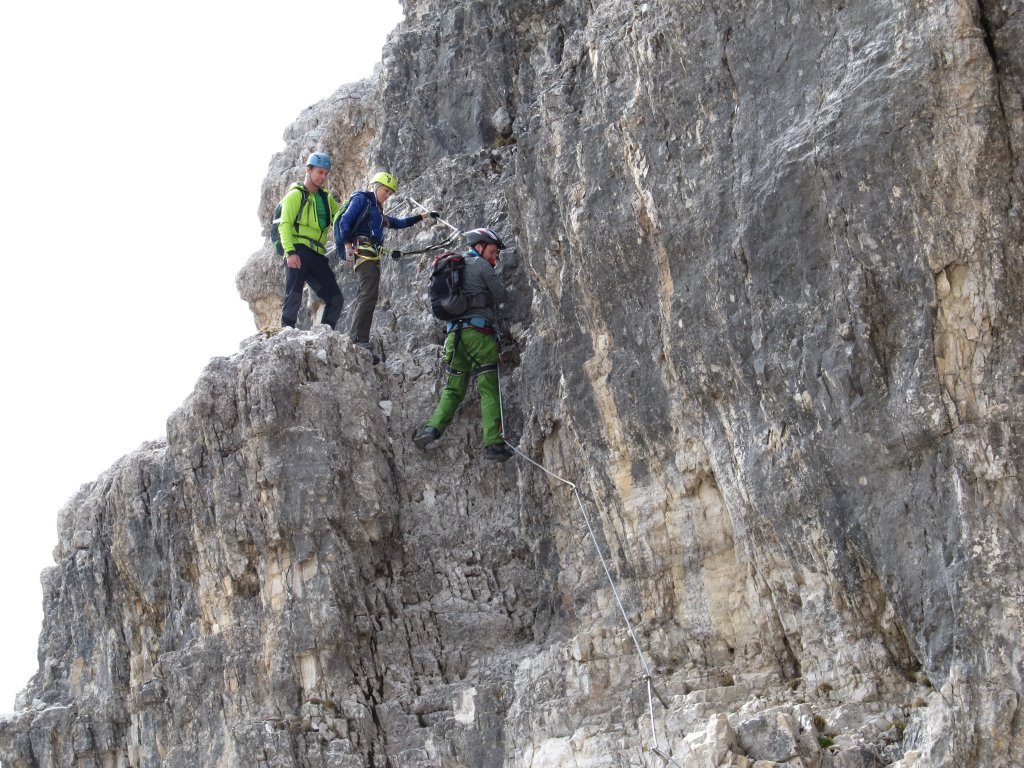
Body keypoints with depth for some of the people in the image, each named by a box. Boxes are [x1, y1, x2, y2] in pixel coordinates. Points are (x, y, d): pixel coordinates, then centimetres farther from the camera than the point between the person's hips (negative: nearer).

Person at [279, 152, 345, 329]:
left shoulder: (326, 197, 22)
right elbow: (284, 225, -9)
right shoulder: (296, 195, 1)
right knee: (294, 296, -15)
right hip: (298, 252, -7)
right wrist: (290, 252, -21)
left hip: (317, 255, 7)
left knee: (336, 299, 1)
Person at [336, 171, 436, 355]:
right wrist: (348, 245, -18)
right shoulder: (361, 198, 4)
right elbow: (345, 221, -8)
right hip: (363, 250, -10)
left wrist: (423, 216, 33)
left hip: (372, 256, 10)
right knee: (369, 295, -19)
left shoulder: (377, 210, 29)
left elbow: (399, 223, 35)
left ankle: (353, 340, 0)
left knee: (365, 298, 3)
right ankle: (359, 341, -25)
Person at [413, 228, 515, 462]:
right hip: (478, 331, -6)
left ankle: (433, 427, -9)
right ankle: (493, 443, -15)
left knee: (454, 388, 12)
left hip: (454, 333, 6)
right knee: (489, 389, -7)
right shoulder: (481, 265, 1)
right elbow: (500, 296, 5)